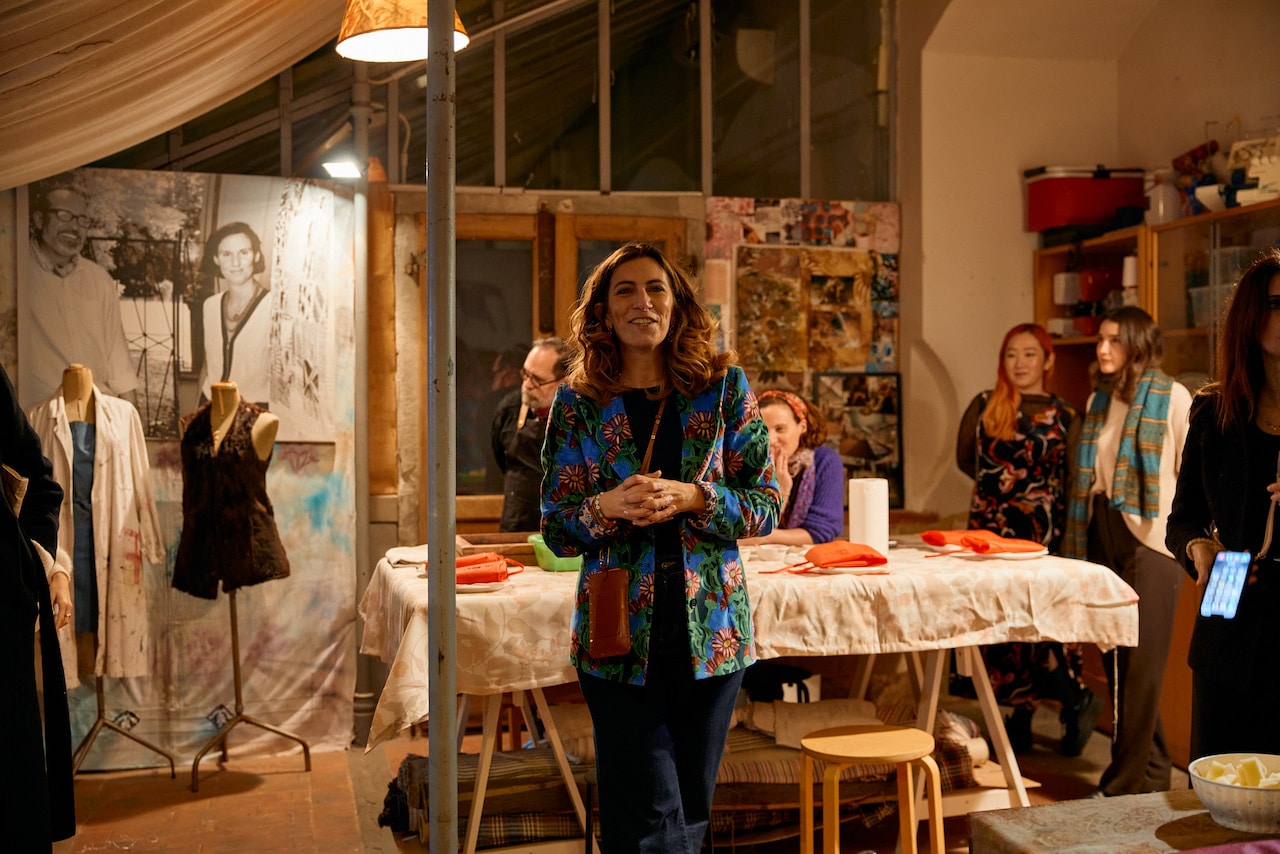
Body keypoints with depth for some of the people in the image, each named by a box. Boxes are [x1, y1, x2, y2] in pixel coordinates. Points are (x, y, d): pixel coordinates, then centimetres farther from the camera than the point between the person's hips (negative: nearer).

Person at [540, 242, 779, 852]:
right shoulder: (577, 402, 2)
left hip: (710, 629, 1)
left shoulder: (724, 387, 3)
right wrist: (609, 507, -16)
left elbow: (766, 508, 2)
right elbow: (555, 530, 5)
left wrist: (690, 497, -16)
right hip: (619, 635, -1)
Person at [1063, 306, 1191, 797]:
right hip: (1102, 533, 7)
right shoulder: (1099, 399, 14)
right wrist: (1077, 538, 13)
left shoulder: (1171, 397, -5)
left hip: (1148, 537, -7)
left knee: (1140, 662, -3)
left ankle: (1126, 783, 2)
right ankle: (1153, 770, 23)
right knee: (1115, 659, 10)